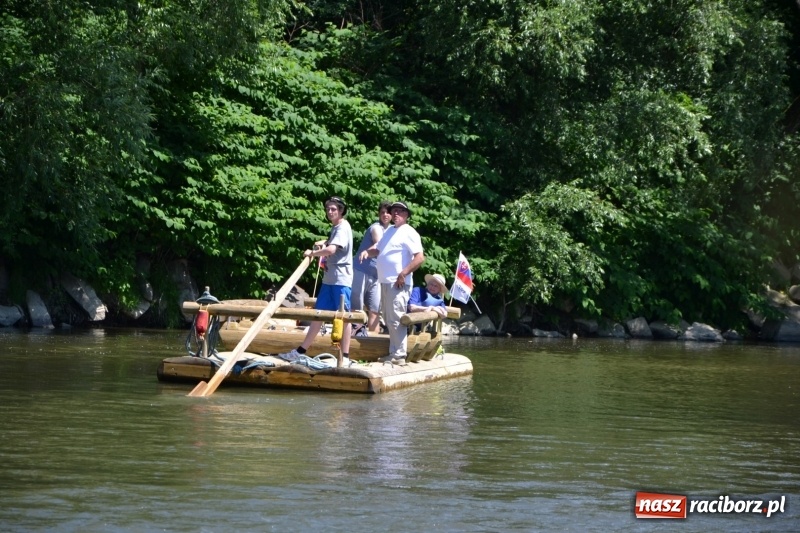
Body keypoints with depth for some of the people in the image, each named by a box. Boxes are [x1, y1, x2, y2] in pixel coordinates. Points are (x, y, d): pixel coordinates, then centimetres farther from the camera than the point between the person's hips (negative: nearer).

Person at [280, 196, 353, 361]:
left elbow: (331, 250, -27)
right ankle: (301, 351, 14)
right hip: (329, 279, 10)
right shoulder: (335, 228, 17)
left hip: (341, 279, -10)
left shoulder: (343, 228, -14)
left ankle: (345, 356, -2)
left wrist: (312, 253, -13)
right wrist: (321, 247, 15)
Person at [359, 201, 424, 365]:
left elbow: (420, 258, -17)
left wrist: (403, 274, -20)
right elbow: (378, 248, 28)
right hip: (385, 282, 10)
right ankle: (393, 353, 19)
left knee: (395, 320, -11)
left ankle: (399, 355, -10)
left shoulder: (409, 233, -8)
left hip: (398, 283, -10)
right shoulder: (389, 231, 19)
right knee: (389, 320, 13)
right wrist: (367, 252, 4)